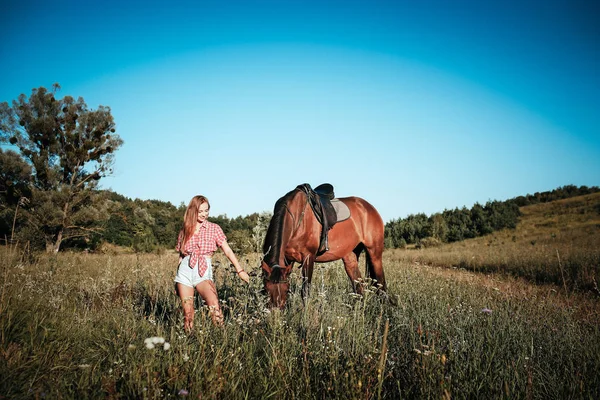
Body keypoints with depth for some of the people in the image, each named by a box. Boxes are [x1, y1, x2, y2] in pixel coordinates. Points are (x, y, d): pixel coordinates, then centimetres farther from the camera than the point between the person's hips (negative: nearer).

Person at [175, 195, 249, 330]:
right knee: (187, 311, 1)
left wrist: (240, 270, -12)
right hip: (185, 270, 2)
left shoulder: (214, 228, 5)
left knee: (214, 305, -24)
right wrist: (177, 283, 13)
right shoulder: (185, 230, 11)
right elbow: (180, 254, 16)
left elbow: (227, 250, -1)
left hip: (203, 271, -2)